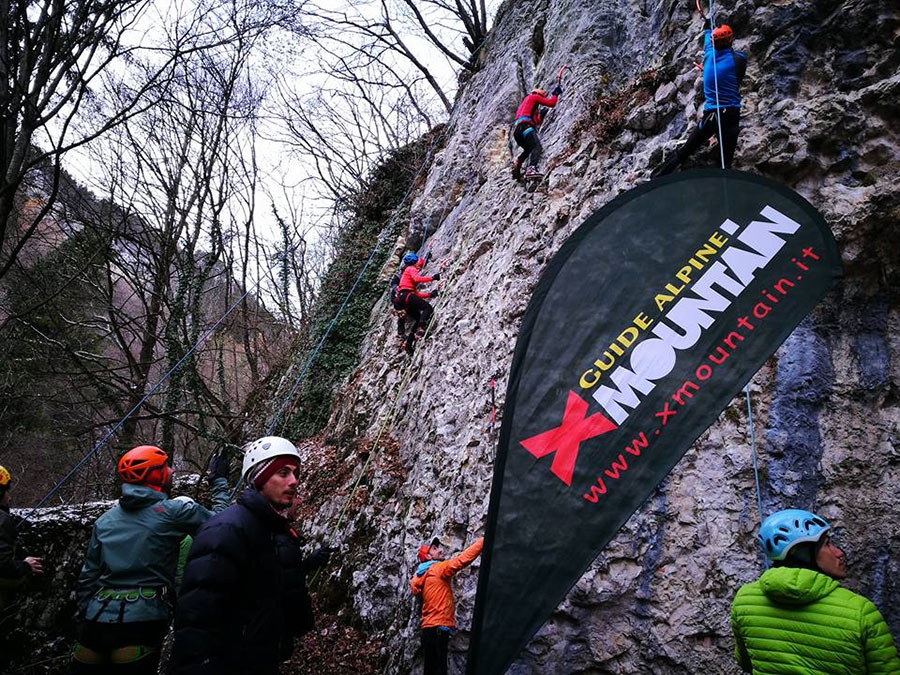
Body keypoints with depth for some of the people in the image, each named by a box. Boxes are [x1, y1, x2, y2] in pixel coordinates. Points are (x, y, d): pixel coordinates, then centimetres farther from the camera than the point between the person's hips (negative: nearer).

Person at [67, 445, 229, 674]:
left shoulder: (104, 520, 12)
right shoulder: (173, 511, -6)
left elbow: (87, 577, 14)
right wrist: (219, 482, 16)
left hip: (98, 617, 6)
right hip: (142, 621, -6)